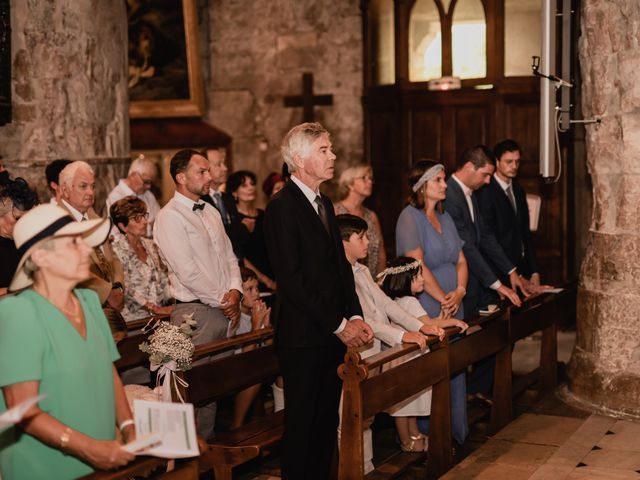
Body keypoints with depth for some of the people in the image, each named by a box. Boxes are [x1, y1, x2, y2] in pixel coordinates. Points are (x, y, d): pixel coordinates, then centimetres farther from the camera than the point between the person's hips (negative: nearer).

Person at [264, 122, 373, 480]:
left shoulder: (325, 203, 14)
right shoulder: (282, 208, -14)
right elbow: (292, 279, -19)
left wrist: (355, 317, 4)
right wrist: (338, 325, -15)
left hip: (334, 333, 8)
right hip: (304, 336, -8)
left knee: (327, 420, 14)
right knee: (303, 423, 3)